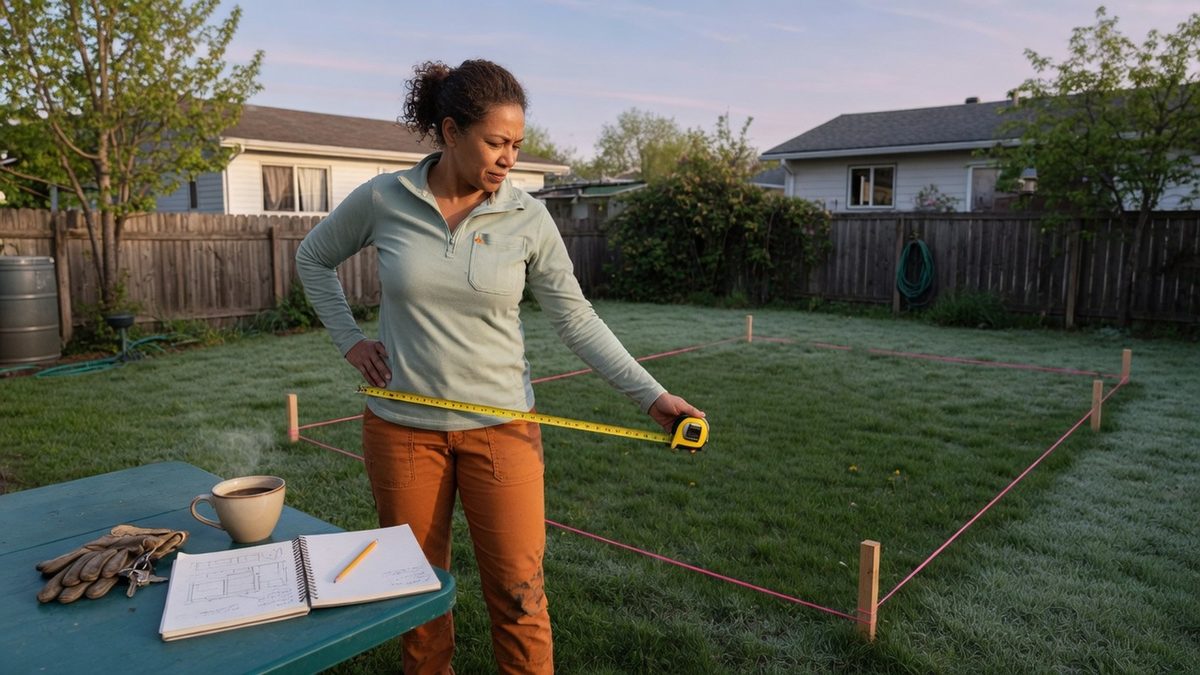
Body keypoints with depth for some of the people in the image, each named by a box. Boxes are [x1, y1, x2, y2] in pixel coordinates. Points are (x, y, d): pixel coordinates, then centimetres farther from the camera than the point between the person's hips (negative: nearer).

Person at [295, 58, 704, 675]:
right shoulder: (383, 199, -6)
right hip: (402, 427, 1)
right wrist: (350, 341, 2)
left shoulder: (527, 218, -7)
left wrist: (652, 396, -11)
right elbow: (313, 258, 12)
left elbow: (576, 319, -4)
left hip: (500, 427, 0)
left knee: (519, 594, 4)